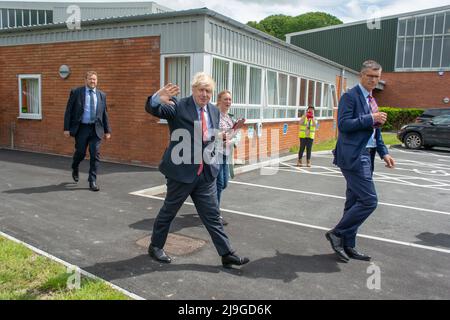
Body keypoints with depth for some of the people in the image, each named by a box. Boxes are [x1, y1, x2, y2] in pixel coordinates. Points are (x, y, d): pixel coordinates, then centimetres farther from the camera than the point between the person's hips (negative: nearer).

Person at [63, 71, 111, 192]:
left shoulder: (101, 95, 9)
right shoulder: (76, 92, 0)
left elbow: (104, 114, 13)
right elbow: (68, 111, -1)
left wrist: (107, 130, 10)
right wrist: (67, 128, -7)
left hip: (96, 129, 2)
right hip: (81, 128, -2)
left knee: (95, 155, -2)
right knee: (80, 152, 5)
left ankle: (92, 181, 6)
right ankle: (75, 169, 39)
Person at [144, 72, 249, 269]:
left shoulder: (214, 111, 9)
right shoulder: (178, 107, -9)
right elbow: (152, 109, -21)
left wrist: (213, 160, 9)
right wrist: (159, 98, -43)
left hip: (206, 174, 5)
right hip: (181, 171, -5)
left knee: (212, 216, 9)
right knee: (168, 211, 12)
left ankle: (227, 254, 16)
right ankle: (155, 246, 33)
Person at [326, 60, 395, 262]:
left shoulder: (371, 100, 20)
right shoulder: (350, 96, -7)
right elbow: (343, 124, -18)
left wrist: (383, 153, 14)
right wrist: (370, 118, -19)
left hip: (365, 157, 9)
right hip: (353, 156, -9)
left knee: (355, 202, 12)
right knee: (369, 200, -12)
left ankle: (348, 245, 22)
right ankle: (337, 233, 2)